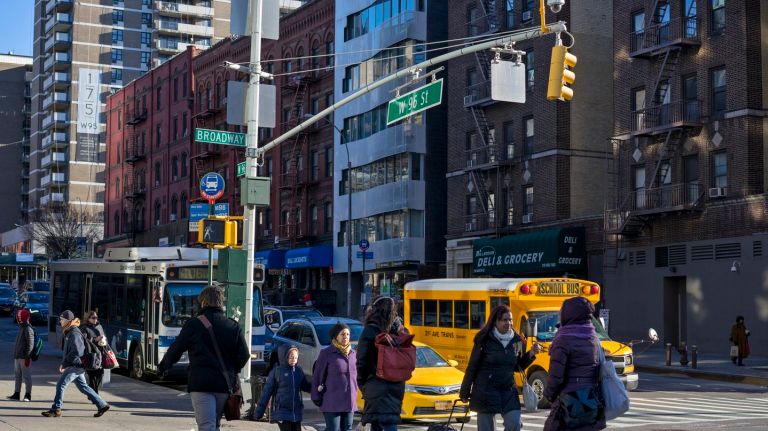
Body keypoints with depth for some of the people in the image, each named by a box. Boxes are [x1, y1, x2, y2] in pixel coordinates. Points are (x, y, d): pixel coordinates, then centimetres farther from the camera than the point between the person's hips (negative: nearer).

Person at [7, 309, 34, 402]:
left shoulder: (28, 329, -13)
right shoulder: (21, 328, 17)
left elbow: (30, 344, -18)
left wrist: (27, 357, -21)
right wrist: (15, 355, 22)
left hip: (24, 358, -9)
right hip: (17, 356, 10)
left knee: (26, 375, -4)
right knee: (18, 376, 12)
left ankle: (28, 395, 1)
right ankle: (16, 394, 17)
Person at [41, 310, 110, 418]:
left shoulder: (74, 334, -17)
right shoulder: (69, 333, 15)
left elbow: (76, 352, -23)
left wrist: (64, 364, -19)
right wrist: (63, 363, 11)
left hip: (75, 366, -10)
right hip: (76, 366, 10)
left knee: (60, 385, -7)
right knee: (83, 386, 13)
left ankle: (56, 409, -1)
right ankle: (102, 405, 15)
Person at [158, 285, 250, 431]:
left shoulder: (194, 324, -3)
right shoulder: (233, 326, 5)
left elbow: (176, 349, 3)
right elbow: (244, 355, 5)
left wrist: (162, 367, 21)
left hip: (201, 383, -4)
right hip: (224, 384, 4)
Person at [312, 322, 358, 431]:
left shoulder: (353, 353, 12)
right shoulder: (326, 353, -5)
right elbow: (317, 376, -3)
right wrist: (316, 397, -4)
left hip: (349, 401, 6)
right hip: (332, 402, -6)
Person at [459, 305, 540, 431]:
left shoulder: (516, 341, 3)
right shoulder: (484, 340, -8)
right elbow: (472, 367, -3)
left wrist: (530, 354, -2)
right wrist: (465, 392, 0)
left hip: (509, 392, 3)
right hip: (485, 392, -3)